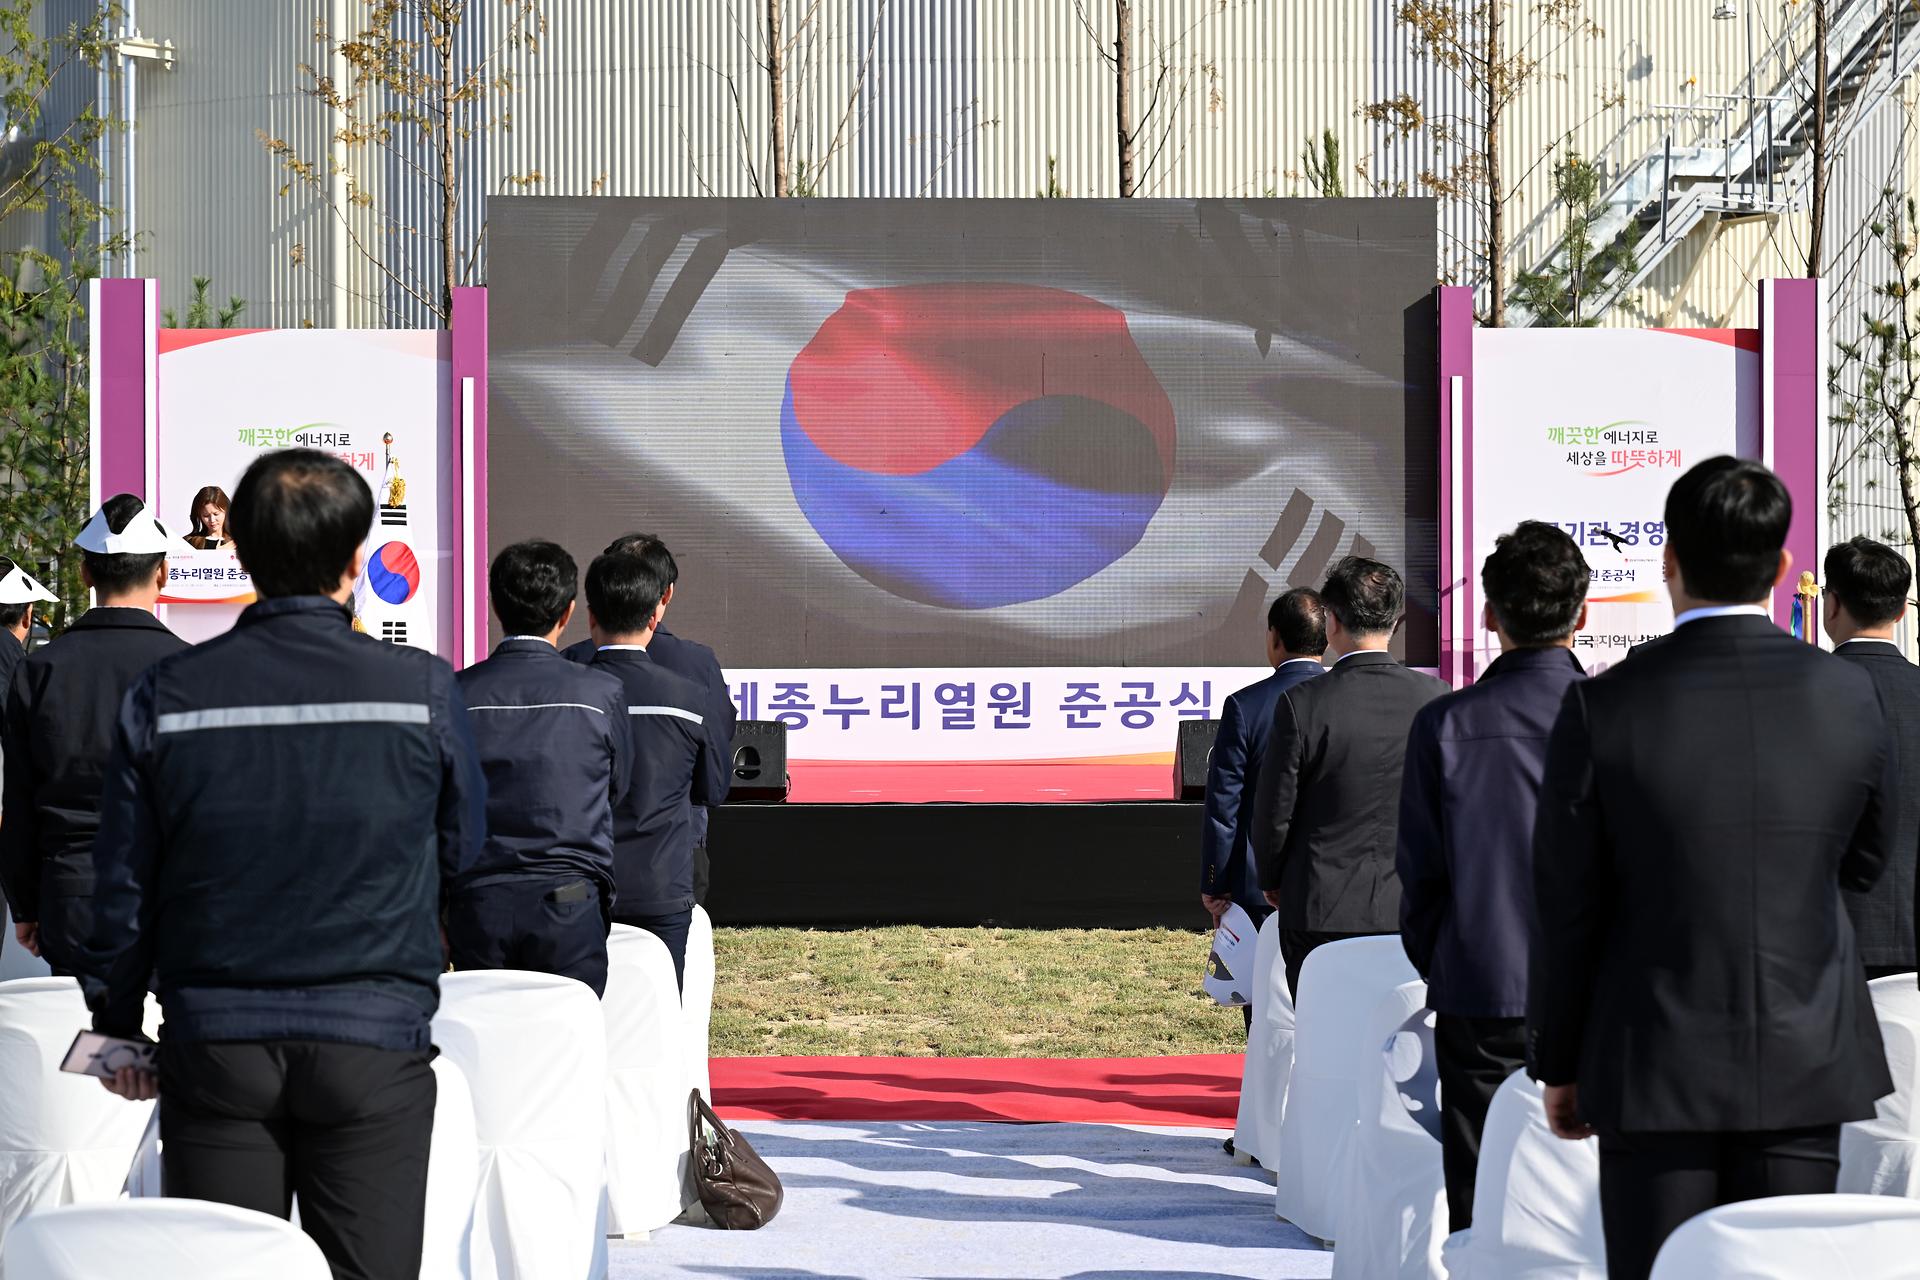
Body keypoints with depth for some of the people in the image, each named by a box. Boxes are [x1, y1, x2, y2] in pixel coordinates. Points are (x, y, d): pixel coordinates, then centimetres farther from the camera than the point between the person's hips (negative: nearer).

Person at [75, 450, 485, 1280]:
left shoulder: (164, 697, -3)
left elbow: (123, 885, 3)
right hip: (373, 1042, -1)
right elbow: (461, 848, 8)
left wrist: (118, 1022, 17)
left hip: (215, 1046, 1)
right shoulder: (422, 690, -7)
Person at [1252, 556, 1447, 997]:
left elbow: (1274, 811, -7)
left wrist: (1272, 880, 11)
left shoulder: (1302, 704, -13)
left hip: (1322, 910, -3)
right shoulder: (1435, 699, -4)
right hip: (1411, 909, 3)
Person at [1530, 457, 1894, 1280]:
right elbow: (1862, 867, 10)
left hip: (1658, 1070, -2)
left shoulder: (1604, 708, -12)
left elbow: (1568, 908, -6)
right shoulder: (1848, 697, -5)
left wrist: (1557, 1061, 5)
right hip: (1807, 1066, 2)